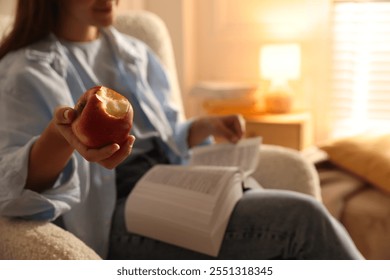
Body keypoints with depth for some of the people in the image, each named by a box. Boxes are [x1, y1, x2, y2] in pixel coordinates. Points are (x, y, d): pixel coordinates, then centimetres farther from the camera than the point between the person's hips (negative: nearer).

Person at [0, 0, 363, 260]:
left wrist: (207, 127, 6)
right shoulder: (29, 70, -3)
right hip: (115, 223, -6)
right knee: (301, 219, -22)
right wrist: (60, 136, -41)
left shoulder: (134, 54, 17)